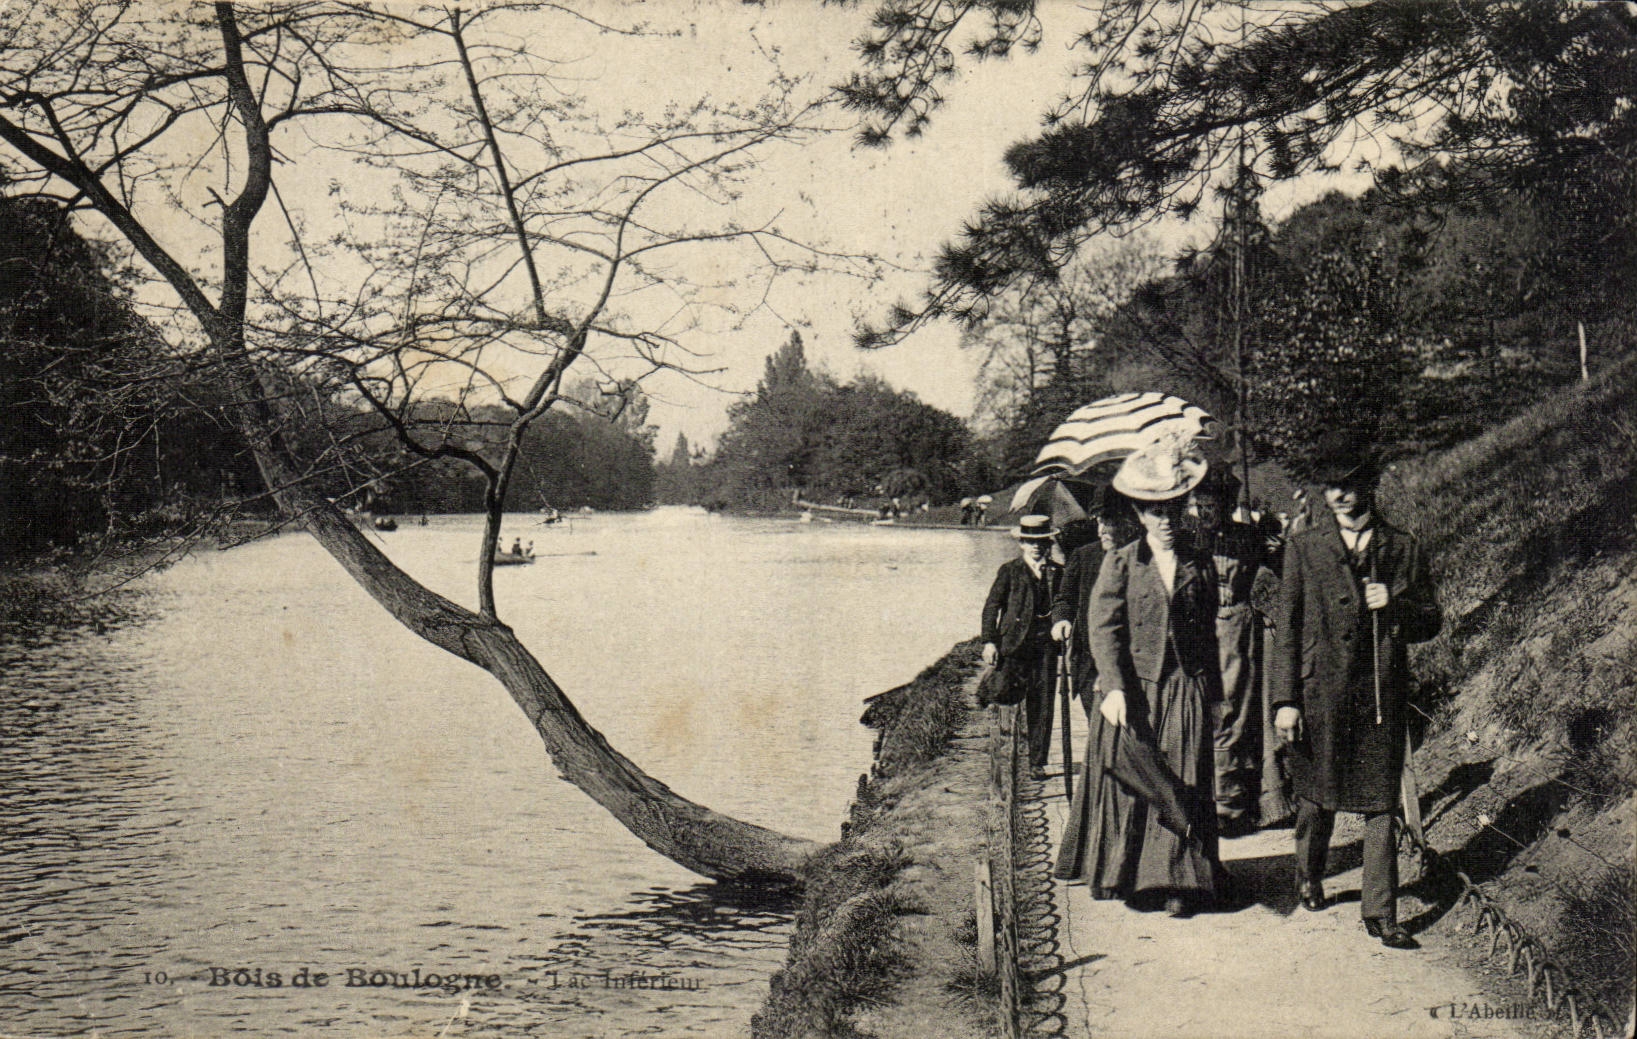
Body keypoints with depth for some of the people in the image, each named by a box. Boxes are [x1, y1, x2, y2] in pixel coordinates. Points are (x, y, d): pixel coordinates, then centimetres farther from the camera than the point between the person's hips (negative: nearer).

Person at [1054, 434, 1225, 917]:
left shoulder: (1200, 566, 8)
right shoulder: (1119, 564, -1)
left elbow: (1209, 632, 13)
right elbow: (1103, 628, -7)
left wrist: (1211, 690, 10)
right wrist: (1114, 688, -16)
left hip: (1187, 693, 2)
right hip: (1133, 691, -1)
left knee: (1183, 785, 2)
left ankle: (1179, 882, 9)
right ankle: (1128, 876, 17)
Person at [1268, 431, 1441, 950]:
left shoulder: (1404, 549, 6)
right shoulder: (1303, 546, 2)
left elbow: (1430, 621, 11)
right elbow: (1286, 627, 0)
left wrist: (1395, 604, -11)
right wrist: (1284, 700, -6)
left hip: (1381, 696, 1)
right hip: (1318, 693, -1)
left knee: (1380, 805, 0)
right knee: (1315, 796, 12)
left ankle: (1381, 912, 7)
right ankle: (1309, 878, 37)